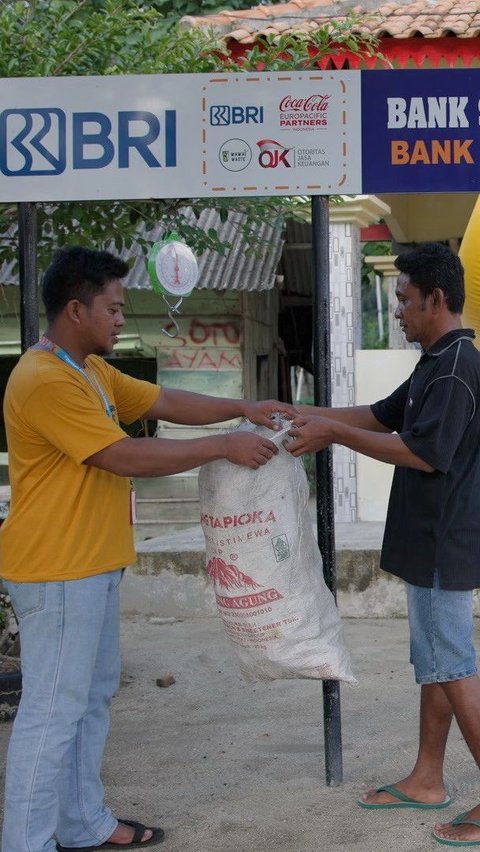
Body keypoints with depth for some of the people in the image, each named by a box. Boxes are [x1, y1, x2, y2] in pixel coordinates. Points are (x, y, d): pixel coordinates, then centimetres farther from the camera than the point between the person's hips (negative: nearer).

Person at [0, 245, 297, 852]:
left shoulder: (93, 370, 12)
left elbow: (166, 402, 17)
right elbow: (128, 457, -22)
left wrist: (243, 409, 5)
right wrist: (225, 447, -16)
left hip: (91, 566, 11)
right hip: (57, 572, -11)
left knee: (93, 697, 18)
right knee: (53, 710, -5)